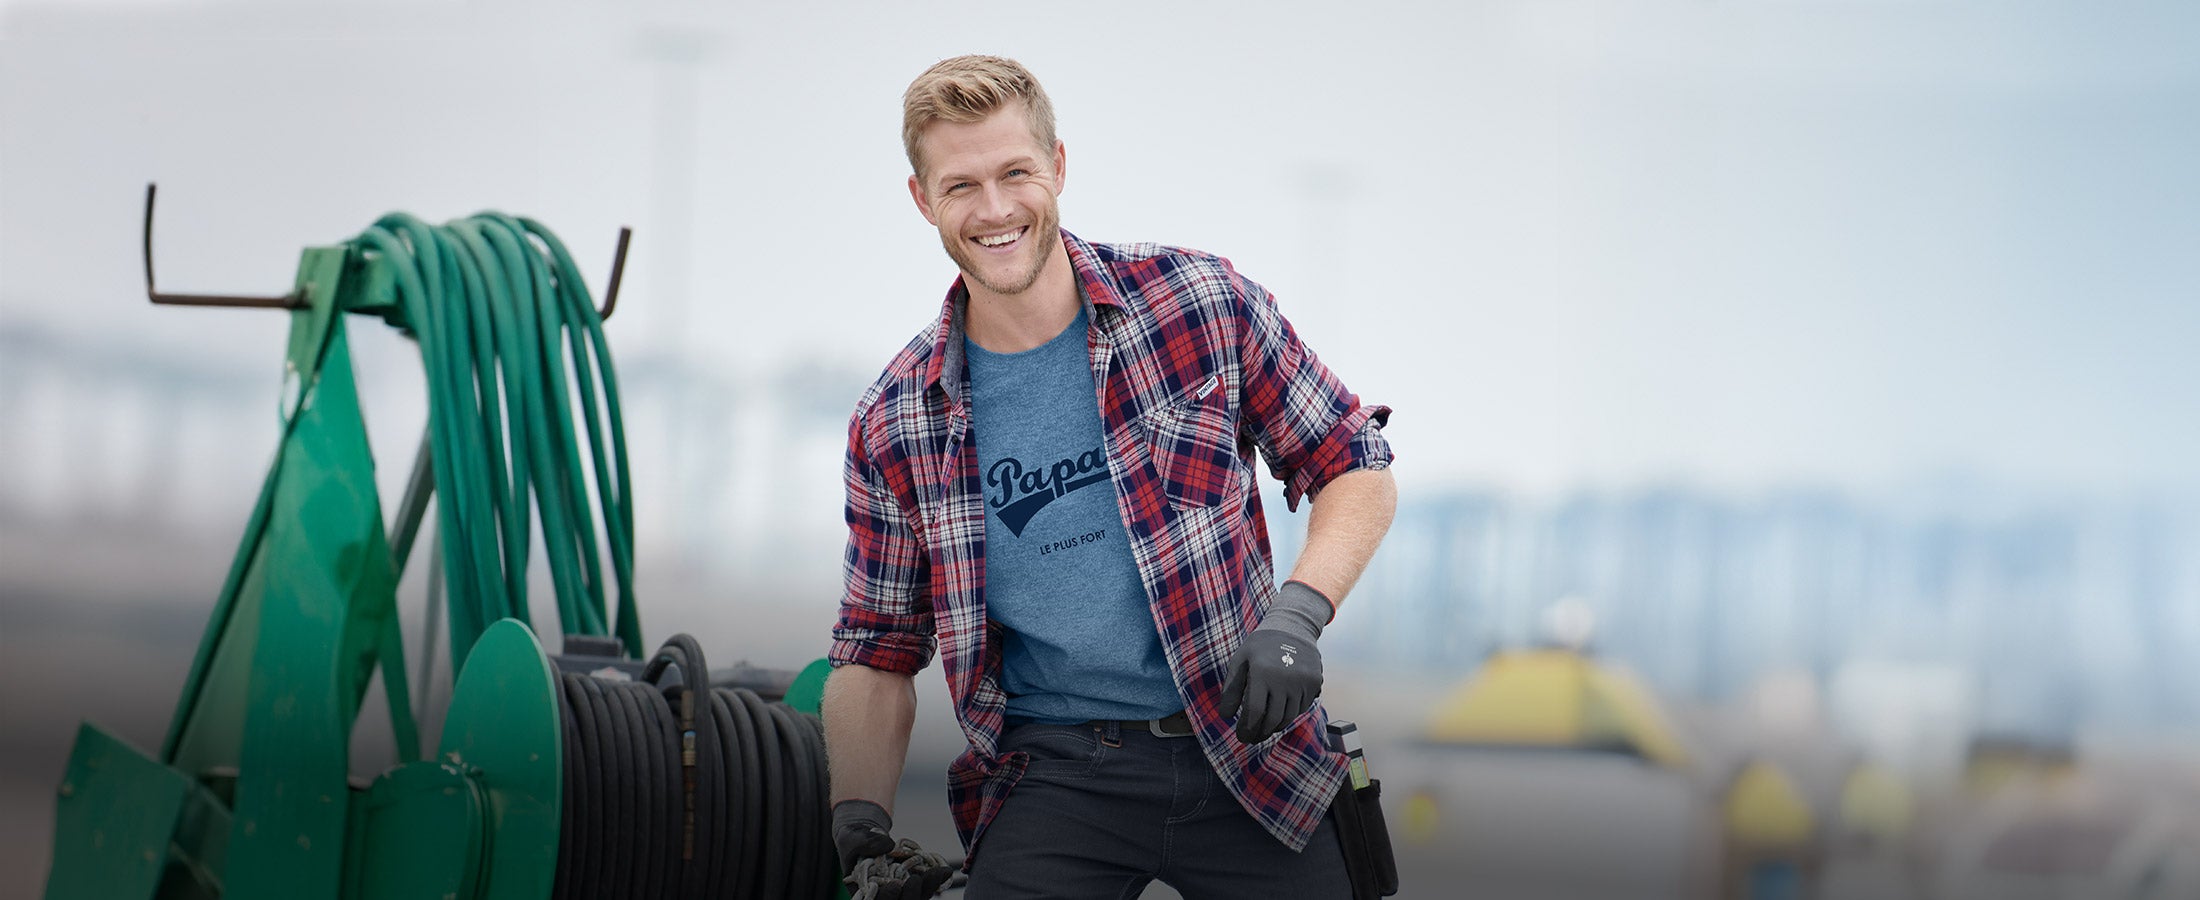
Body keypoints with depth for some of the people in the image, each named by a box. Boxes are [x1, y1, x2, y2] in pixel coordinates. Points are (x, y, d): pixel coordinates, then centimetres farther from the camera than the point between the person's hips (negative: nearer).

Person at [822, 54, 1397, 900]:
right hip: (1054, 778, 0)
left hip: (1248, 748, 0)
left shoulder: (1201, 302, -5)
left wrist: (1294, 615, -15)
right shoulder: (895, 425, -1)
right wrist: (860, 822, -6)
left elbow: (1355, 467, 2)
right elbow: (876, 653, 9)